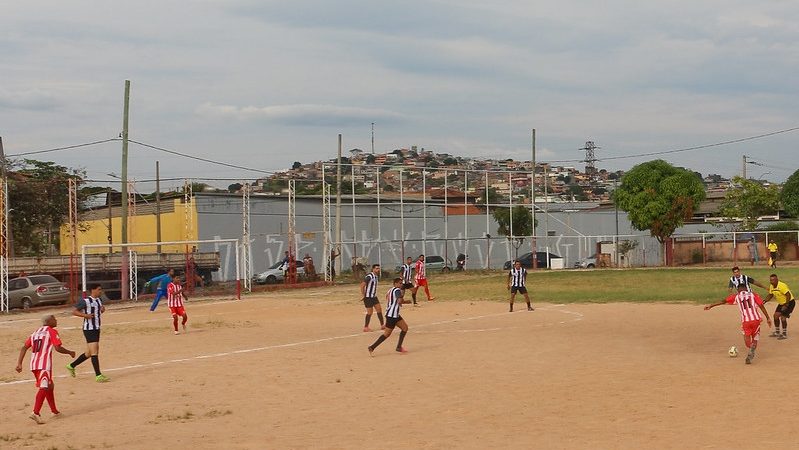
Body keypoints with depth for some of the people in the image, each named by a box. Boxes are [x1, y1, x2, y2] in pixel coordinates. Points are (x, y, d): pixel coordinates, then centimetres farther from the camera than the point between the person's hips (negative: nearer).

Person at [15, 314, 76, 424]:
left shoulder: (35, 332, 21)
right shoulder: (52, 331, 1)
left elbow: (24, 348, 14)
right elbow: (58, 348, -9)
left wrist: (19, 363, 11)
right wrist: (70, 352, 7)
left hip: (34, 364, 8)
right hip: (44, 364, -8)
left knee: (50, 386, 21)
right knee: (44, 387, -14)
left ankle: (54, 411, 30)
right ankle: (35, 413, -29)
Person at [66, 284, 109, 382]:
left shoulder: (99, 300, 10)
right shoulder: (85, 301, -14)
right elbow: (74, 311, -11)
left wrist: (102, 310, 3)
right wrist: (85, 315, -23)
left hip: (96, 329, 9)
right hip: (89, 329, -9)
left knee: (89, 353, 16)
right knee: (94, 352, -11)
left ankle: (71, 366, 33)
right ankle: (98, 376, -11)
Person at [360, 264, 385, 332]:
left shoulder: (376, 276, 9)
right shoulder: (369, 276, -20)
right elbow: (362, 285, -25)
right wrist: (363, 295, -20)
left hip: (374, 296, 9)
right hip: (368, 297, -9)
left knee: (379, 310, 8)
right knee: (370, 312, -3)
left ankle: (382, 325, 16)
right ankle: (365, 327, 7)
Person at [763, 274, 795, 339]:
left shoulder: (782, 286, -29)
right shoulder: (771, 286, -2)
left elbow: (788, 295, -29)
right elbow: (770, 295, 12)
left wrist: (786, 305, -29)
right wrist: (764, 301, -4)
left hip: (789, 302, -9)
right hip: (781, 303, 9)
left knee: (783, 317, -16)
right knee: (776, 315, 8)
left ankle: (784, 334, -3)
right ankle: (777, 332, 23)